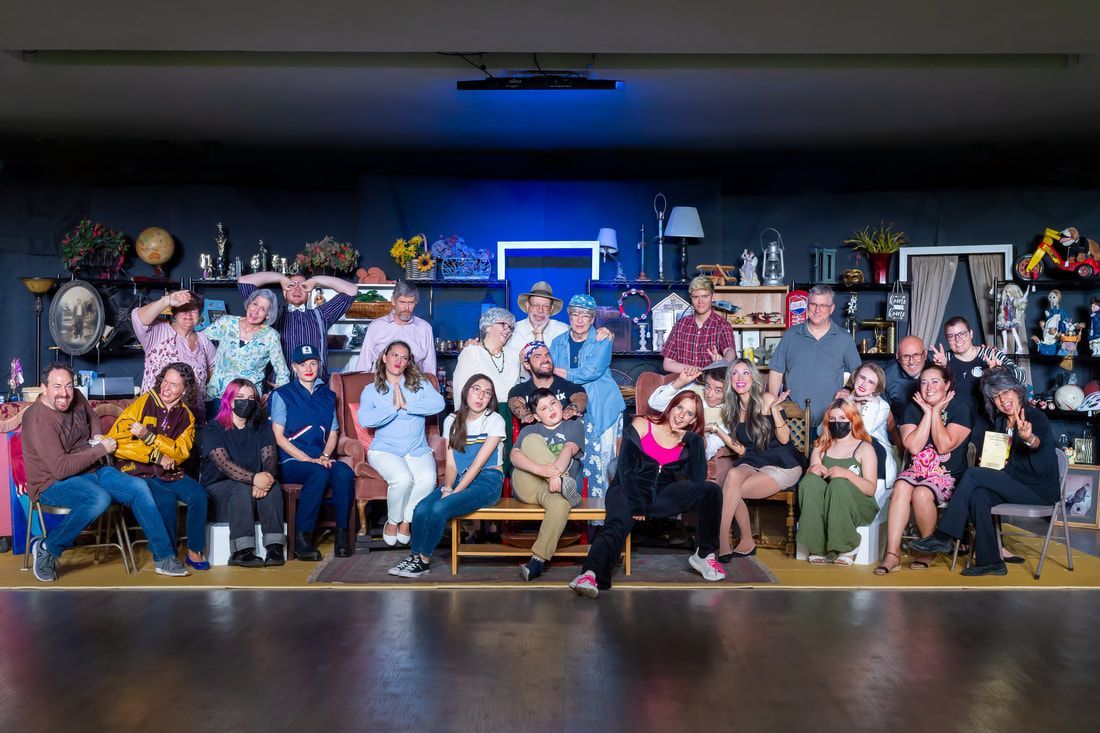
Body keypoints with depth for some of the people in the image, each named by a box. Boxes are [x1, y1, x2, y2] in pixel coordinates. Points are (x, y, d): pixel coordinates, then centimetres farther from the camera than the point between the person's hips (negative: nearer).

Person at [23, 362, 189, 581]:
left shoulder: (77, 398, 2)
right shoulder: (39, 420, -21)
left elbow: (92, 417, 28)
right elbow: (60, 468, -26)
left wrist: (97, 436, 6)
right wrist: (101, 449, -19)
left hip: (93, 471, 8)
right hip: (53, 483, -8)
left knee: (138, 487, -9)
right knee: (100, 498, -35)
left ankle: (164, 558, -4)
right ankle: (46, 549, -16)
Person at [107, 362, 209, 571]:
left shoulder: (186, 416, 8)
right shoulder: (142, 403, -4)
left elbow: (181, 452, -6)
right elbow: (115, 441, -12)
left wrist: (148, 435, -21)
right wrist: (156, 456, -15)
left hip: (169, 473, 4)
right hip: (136, 470, -4)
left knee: (199, 494, -23)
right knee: (166, 500, -30)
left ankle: (194, 551, -7)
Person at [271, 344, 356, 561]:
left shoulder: (327, 395, 20)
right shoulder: (282, 395, 5)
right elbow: (279, 437, -2)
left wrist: (324, 456, -3)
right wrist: (308, 460, -13)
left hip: (321, 460, 4)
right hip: (291, 462, -4)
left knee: (345, 472, -30)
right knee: (320, 473, -36)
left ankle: (343, 533, -23)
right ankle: (301, 536, -28)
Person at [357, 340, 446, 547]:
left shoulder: (421, 385, 12)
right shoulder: (371, 390, 9)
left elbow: (439, 403, -9)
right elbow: (364, 419, -10)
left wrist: (407, 405, -12)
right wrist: (393, 408, -12)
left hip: (418, 450, 2)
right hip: (385, 449, -2)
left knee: (428, 478, -30)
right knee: (402, 478, -32)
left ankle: (406, 521, -8)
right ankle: (392, 521, -5)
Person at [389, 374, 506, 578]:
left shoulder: (494, 420, -4)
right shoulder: (452, 421, 11)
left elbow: (478, 463, -11)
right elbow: (451, 464, 5)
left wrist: (454, 492, -18)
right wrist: (447, 488, -15)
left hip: (487, 481, -5)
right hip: (460, 480, 5)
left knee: (440, 508, -27)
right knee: (421, 509, -23)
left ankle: (424, 561, -11)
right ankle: (415, 556, -8)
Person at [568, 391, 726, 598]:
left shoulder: (689, 442, 12)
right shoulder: (642, 425, 2)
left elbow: (698, 478, -3)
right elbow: (625, 466, -7)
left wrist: (693, 439, -3)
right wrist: (635, 505, -15)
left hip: (662, 496, 4)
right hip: (628, 490, -4)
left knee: (711, 491, -15)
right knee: (617, 525, -35)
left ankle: (704, 554, -4)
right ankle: (590, 574, -59)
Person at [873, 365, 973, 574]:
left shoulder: (960, 408, -3)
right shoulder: (913, 408, 8)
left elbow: (944, 446, -15)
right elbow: (913, 447, -7)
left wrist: (936, 412, -10)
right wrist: (927, 413, -7)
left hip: (948, 474, -3)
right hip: (918, 469, 3)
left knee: (921, 493, -32)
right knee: (901, 486, -30)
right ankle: (892, 554, -32)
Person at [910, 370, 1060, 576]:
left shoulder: (1035, 416, -10)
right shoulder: (999, 421, 13)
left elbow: (1039, 443, -34)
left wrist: (1030, 438, -58)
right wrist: (992, 464, 3)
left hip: (1040, 490, -7)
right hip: (1016, 485, 7)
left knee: (973, 474, -21)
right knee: (978, 496, -24)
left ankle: (943, 537, -18)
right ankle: (990, 561, -18)